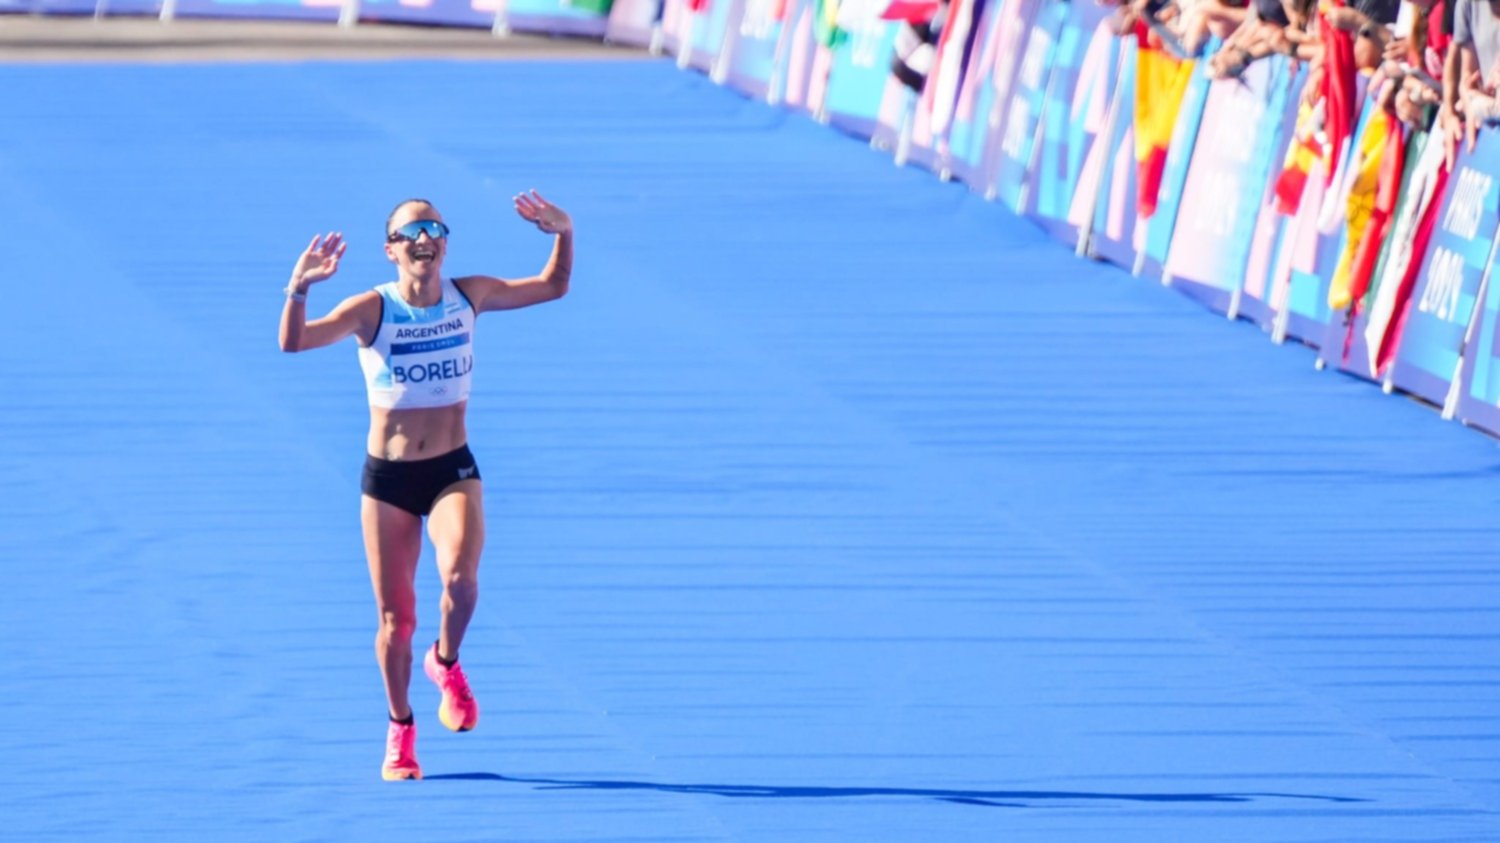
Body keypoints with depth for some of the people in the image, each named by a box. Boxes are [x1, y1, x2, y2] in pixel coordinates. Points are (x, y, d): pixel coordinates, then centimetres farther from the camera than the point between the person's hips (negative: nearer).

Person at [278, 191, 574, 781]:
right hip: (387, 479, -1)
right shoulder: (372, 310, -11)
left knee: (460, 576, -28)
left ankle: (447, 665, 4)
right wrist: (298, 290, -42)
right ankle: (400, 733, 26)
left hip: (452, 471, 1)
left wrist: (564, 233, -7)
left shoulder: (469, 296, -2)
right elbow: (294, 342, -24)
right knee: (396, 618, 4)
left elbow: (553, 286, 10)